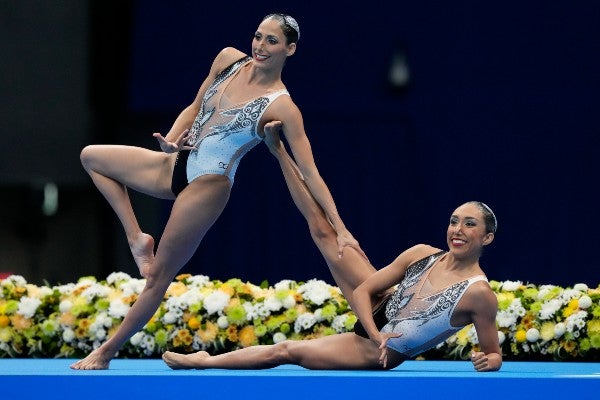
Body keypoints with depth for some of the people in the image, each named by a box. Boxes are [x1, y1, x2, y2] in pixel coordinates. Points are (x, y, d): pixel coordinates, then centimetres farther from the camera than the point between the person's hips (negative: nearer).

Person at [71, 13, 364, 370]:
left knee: (158, 275, 0)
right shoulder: (229, 59, 1)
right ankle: (137, 239, 9)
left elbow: (310, 173, -16)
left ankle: (106, 353, 10)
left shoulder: (281, 107, -17)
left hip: (207, 186, -8)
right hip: (177, 166, 8)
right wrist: (170, 140, -4)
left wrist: (340, 229, -20)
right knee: (92, 157, 16)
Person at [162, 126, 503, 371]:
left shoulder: (480, 295, -24)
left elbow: (494, 354, -13)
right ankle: (279, 150, 12)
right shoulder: (422, 254, -11)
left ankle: (205, 362, 15)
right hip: (377, 316, 5)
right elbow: (362, 290, -6)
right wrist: (375, 333, -20)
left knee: (287, 352, -4)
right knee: (324, 230, 1)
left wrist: (488, 362, -36)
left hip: (380, 354, -5)